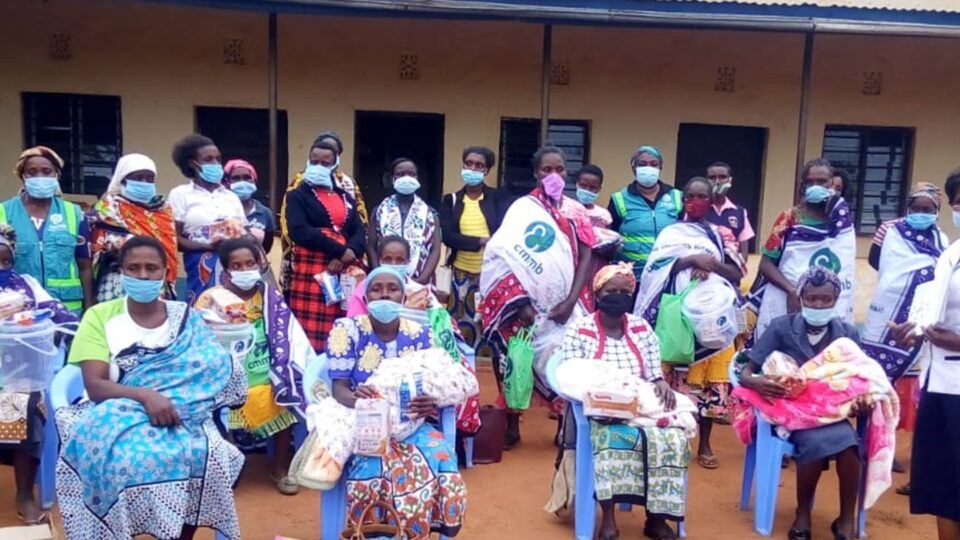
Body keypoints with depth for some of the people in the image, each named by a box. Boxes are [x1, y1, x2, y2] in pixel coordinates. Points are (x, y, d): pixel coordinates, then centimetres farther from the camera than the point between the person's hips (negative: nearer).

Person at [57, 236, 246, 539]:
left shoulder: (188, 320, 9)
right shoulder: (99, 317, 3)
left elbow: (212, 370, 3)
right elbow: (95, 386, -7)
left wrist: (172, 403, -17)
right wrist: (145, 395, -25)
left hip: (182, 417, 1)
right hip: (119, 416, -1)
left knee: (205, 455, -30)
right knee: (123, 458, -34)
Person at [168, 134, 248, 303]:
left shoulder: (231, 196, 17)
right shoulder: (181, 194, 5)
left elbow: (245, 234, 16)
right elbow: (175, 239, -3)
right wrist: (207, 246, -17)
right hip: (202, 267, -3)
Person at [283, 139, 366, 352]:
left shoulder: (345, 197, 20)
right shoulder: (297, 196, 7)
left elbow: (359, 232, 8)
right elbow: (300, 231, -10)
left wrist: (345, 257, -12)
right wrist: (340, 251, -14)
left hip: (344, 272, 4)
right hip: (310, 272, -4)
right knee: (311, 335, -7)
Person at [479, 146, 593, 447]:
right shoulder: (523, 207, 0)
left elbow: (586, 257, 3)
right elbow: (501, 256, -7)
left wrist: (571, 301, -9)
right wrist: (519, 302, -15)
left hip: (564, 306, 2)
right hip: (526, 304, -2)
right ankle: (512, 426, 16)